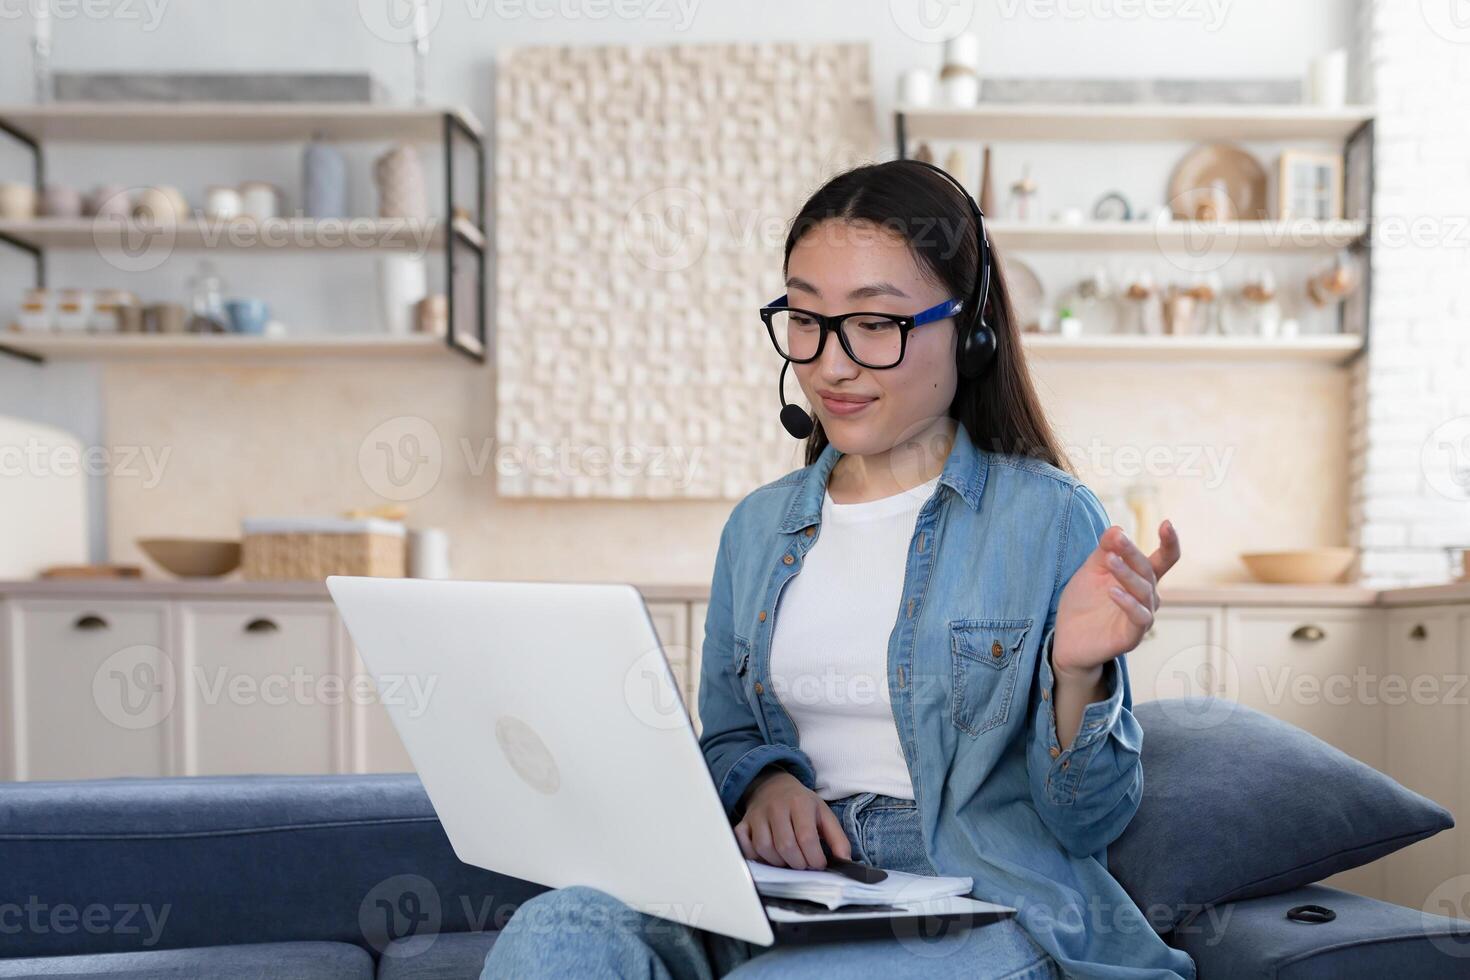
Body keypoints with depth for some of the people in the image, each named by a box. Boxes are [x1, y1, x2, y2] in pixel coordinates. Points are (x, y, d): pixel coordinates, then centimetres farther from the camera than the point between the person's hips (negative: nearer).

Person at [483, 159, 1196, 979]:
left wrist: (1078, 671, -20)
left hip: (989, 910, -3)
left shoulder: (1050, 517, -2)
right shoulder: (759, 526, 12)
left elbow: (1088, 823, 0)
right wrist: (766, 779, -2)